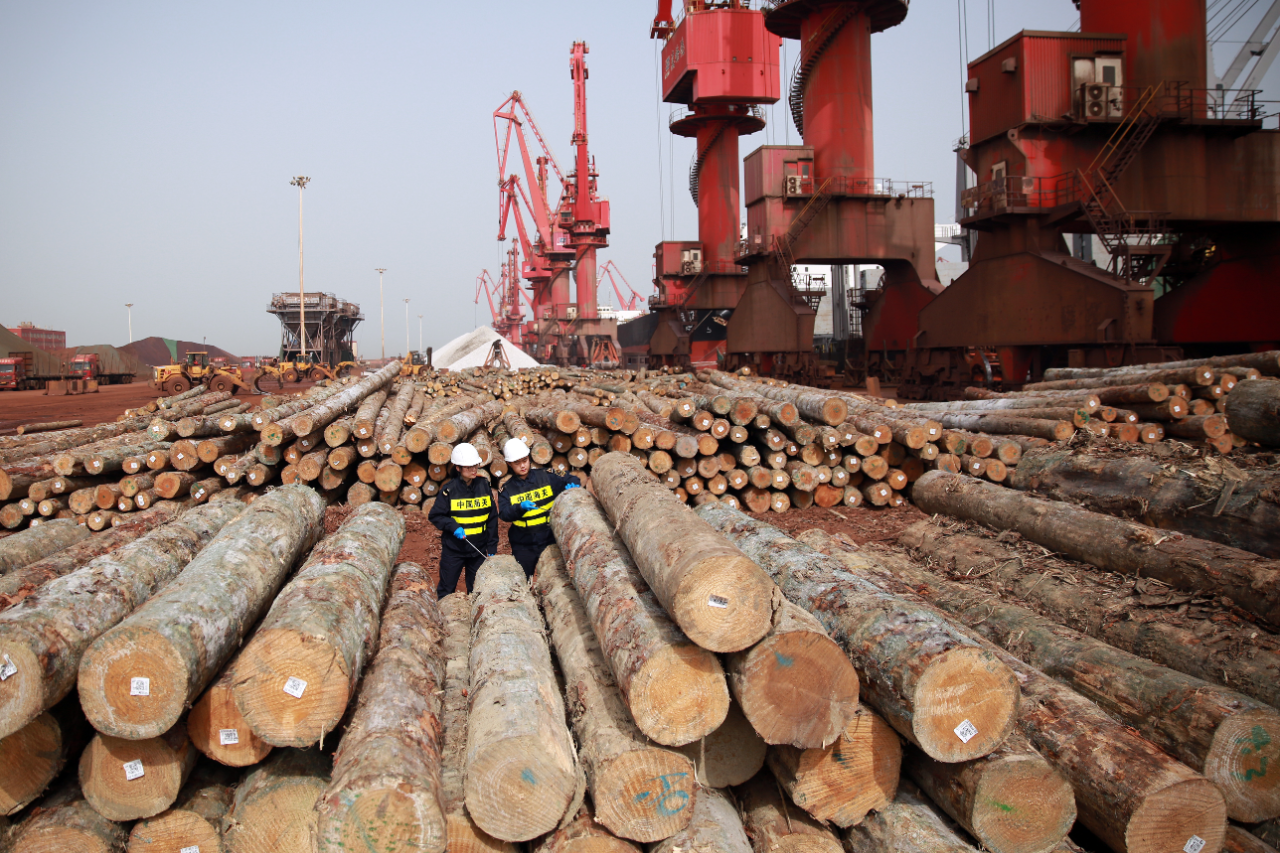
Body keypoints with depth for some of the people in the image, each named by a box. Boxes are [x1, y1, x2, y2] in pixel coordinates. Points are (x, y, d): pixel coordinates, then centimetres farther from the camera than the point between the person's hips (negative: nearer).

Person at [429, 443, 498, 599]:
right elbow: (434, 516, -4)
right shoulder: (450, 490, -9)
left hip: (478, 549, 2)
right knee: (446, 589, 9)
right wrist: (453, 527, -19)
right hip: (453, 549, -2)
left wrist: (492, 547, 1)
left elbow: (492, 518, 3)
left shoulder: (484, 486, -2)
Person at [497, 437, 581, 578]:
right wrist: (521, 507, -30)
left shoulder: (545, 477, 1)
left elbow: (568, 482, 2)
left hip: (549, 540, 0)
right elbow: (504, 514, -13)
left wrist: (572, 485, -21)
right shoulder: (507, 489, 0)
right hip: (523, 547, 0)